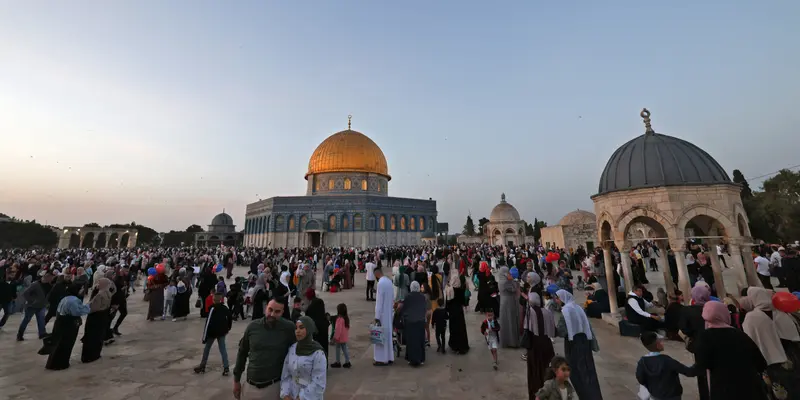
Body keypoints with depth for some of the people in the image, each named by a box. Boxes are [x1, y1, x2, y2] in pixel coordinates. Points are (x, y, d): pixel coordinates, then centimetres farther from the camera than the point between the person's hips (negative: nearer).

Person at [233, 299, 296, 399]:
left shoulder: (289, 328, -15)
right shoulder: (253, 326, -7)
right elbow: (242, 353, 6)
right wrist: (236, 380, 10)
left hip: (274, 386, -3)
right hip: (251, 385, 3)